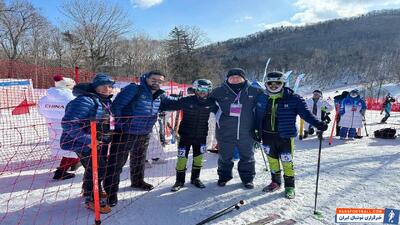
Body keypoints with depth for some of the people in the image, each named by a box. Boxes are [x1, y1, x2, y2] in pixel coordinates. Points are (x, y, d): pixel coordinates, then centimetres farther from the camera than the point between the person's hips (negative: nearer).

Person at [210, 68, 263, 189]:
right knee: (225, 157, 15)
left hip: (246, 133, 1)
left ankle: (247, 178, 34)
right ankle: (224, 177, 36)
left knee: (247, 156, 14)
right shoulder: (219, 91, -3)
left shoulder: (254, 92, -1)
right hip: (225, 133, 0)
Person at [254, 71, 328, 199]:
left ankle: (289, 186, 24)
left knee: (287, 161, 4)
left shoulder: (293, 99, -10)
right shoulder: (262, 98, 2)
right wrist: (258, 132, 13)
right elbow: (258, 116, 11)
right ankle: (275, 182, 35)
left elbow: (305, 113, -11)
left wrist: (318, 124, -24)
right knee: (272, 159, 16)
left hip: (285, 136, -4)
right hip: (267, 135, 4)